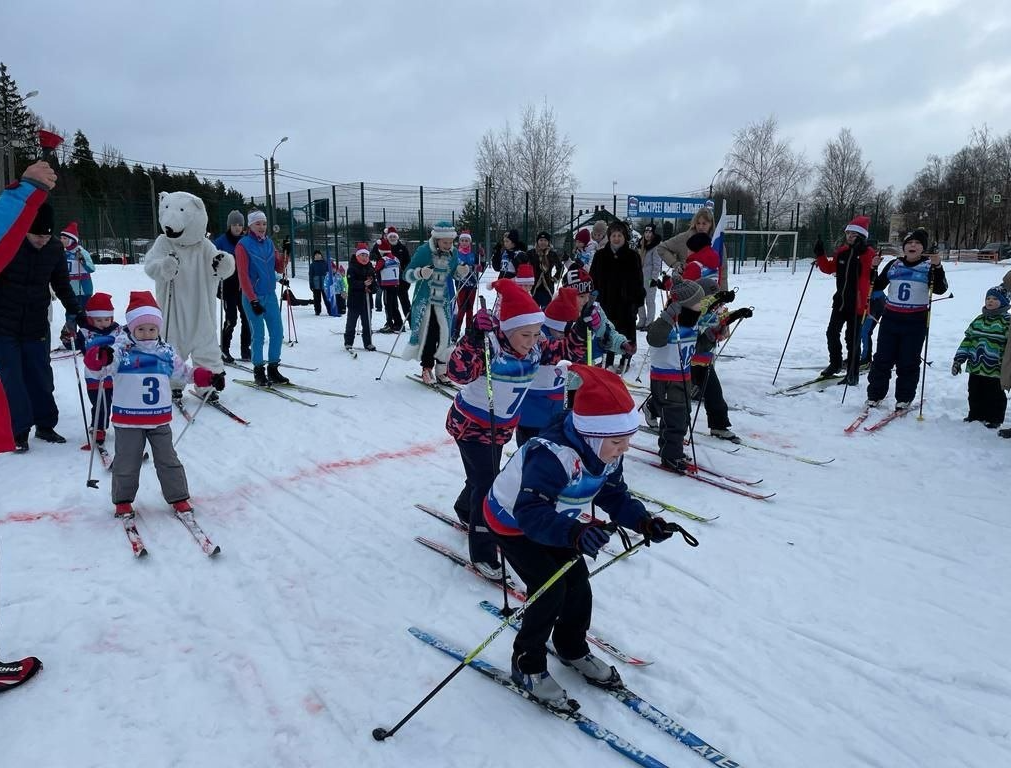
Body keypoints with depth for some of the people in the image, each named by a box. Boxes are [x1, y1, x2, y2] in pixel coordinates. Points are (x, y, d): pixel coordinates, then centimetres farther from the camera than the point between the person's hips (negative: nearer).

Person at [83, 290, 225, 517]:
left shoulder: (166, 352, 6)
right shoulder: (120, 350, -7)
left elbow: (185, 372, 19)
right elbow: (99, 368, -20)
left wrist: (209, 378, 10)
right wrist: (100, 357, -43)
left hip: (160, 419, 3)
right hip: (128, 420, -3)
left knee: (168, 460, 8)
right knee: (127, 462, 6)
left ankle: (178, 498, 18)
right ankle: (123, 500, 25)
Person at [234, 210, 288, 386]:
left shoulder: (269, 243, 11)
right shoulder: (243, 245, -7)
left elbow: (279, 268, 12)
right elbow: (243, 275, -11)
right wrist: (253, 300, -16)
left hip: (270, 294, 6)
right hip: (253, 297, -6)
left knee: (277, 332, 4)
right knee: (258, 334, -3)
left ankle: (273, 369, 15)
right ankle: (258, 371, 9)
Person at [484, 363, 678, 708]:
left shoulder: (606, 451, -16)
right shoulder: (552, 455, -43)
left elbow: (614, 496, -4)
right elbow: (531, 513, -49)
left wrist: (645, 522, -21)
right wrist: (575, 533, -64)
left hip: (551, 521, 7)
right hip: (511, 523, -7)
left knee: (578, 584, 7)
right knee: (551, 589, -14)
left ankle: (573, 649, 35)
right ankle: (528, 665, 10)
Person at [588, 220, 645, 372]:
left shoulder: (632, 256, -3)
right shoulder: (600, 255, 2)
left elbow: (638, 280, -2)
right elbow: (593, 278, 6)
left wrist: (638, 299, -6)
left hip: (626, 301, -2)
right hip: (606, 300, 2)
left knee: (626, 331, 8)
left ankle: (625, 361, 23)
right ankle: (608, 361, 22)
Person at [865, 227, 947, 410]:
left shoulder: (929, 267, 0)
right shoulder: (893, 265, 8)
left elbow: (940, 289, -12)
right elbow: (877, 286, 12)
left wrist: (938, 266, -25)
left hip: (915, 322, -2)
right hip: (890, 318, 3)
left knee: (908, 362, 4)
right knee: (882, 359, 4)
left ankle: (904, 398, 16)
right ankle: (875, 394, 14)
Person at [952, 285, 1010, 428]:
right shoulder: (979, 320, 9)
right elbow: (968, 340, 11)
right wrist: (959, 359, 7)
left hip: (994, 370, -5)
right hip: (975, 368, 5)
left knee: (995, 396, 7)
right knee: (975, 394, 15)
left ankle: (994, 418, 21)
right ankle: (975, 415, 29)